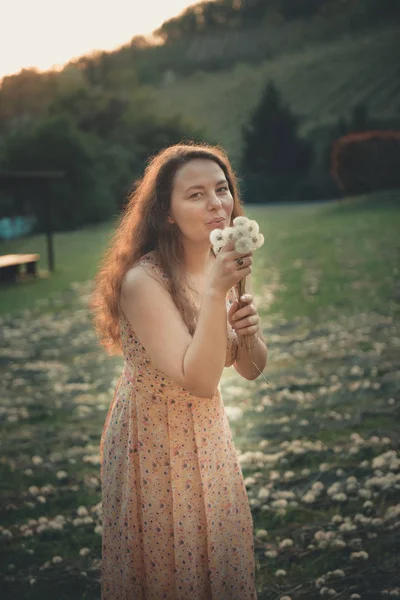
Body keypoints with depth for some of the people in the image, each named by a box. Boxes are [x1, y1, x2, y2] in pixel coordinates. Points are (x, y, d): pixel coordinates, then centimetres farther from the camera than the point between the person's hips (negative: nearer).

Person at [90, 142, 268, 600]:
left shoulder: (221, 267, -3)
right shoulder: (144, 280, -26)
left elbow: (250, 369, 3)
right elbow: (198, 381, -31)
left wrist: (249, 333, -18)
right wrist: (216, 292, -36)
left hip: (208, 432, 6)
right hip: (154, 441, -6)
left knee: (222, 553, 21)